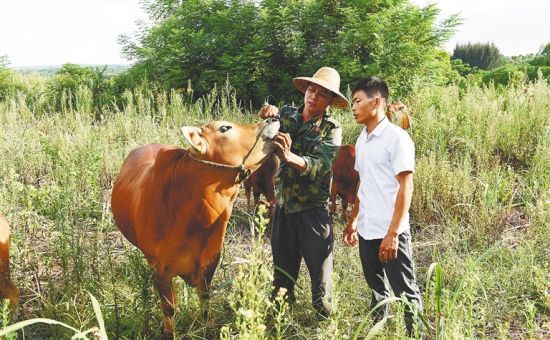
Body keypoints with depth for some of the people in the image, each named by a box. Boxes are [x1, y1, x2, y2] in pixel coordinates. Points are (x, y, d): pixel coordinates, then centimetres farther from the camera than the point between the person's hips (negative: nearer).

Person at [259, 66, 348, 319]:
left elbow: (320, 166, -23)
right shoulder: (286, 115, 1)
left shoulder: (331, 129, -9)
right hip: (283, 207, 3)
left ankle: (324, 320, 24)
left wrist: (290, 157, -41)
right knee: (282, 273, 17)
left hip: (314, 211, -3)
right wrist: (265, 118, -24)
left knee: (320, 272, 6)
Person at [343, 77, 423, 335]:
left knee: (405, 292, 3)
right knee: (377, 291, 18)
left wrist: (392, 233, -18)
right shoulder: (362, 139, 10)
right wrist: (353, 221, 17)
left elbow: (405, 188, -14)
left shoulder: (396, 137, -12)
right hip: (366, 231, 7)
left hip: (390, 232, -7)